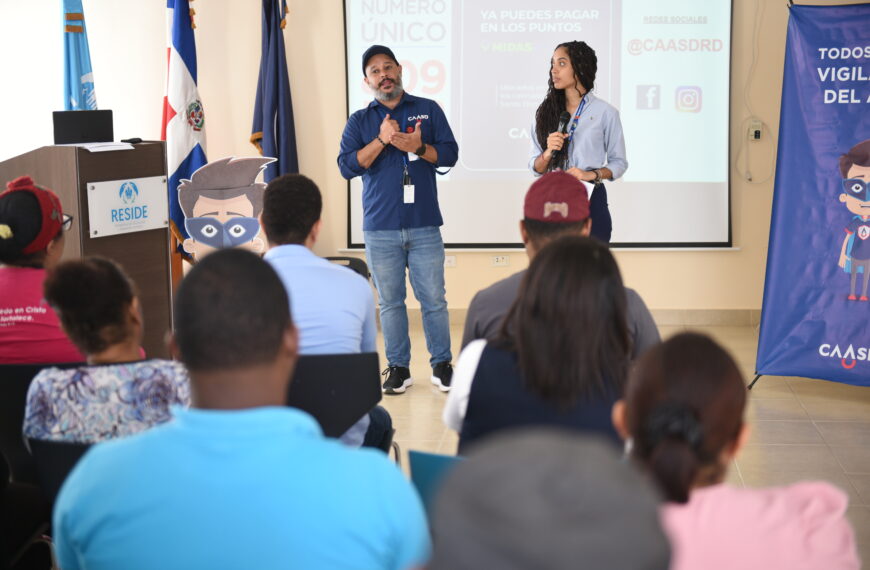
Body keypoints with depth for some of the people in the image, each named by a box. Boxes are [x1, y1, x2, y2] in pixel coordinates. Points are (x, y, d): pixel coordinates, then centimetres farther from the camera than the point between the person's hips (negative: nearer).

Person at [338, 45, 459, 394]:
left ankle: (441, 364, 11)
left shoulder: (428, 110, 9)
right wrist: (381, 141, -14)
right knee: (390, 302, 6)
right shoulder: (359, 122, 10)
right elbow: (347, 166, -2)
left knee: (433, 299, 0)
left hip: (424, 226, -1)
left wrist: (417, 147, -15)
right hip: (380, 229, 1)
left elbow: (449, 154, 2)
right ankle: (398, 367, 14)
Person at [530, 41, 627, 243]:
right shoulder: (546, 112, 9)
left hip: (590, 199, -2)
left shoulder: (605, 112, 2)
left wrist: (591, 174, -14)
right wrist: (548, 153, -11)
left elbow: (619, 162, 3)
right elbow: (535, 167, 9)